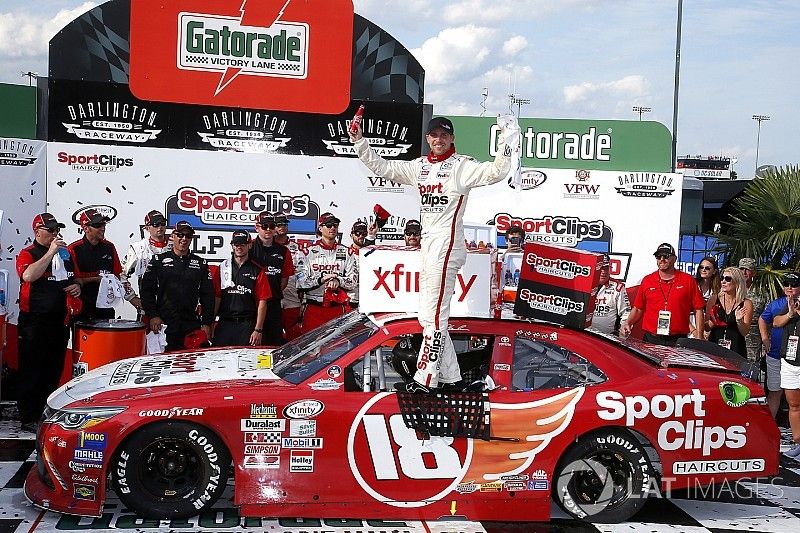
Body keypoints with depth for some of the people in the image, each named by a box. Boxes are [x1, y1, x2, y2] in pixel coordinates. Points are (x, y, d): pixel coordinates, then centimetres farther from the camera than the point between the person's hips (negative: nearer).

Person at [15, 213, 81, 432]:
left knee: (54, 372, 13)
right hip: (33, 322, -6)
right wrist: (50, 252, -25)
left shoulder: (66, 254, 14)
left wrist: (77, 285, 6)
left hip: (59, 321, 6)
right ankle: (28, 419, 6)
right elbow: (28, 276, -27)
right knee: (31, 372, 0)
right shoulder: (27, 254, -6)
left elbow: (74, 278, 29)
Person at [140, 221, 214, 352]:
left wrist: (207, 323, 4)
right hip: (164, 324, -2)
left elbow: (207, 295, 12)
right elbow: (147, 289, 4)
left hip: (192, 325, 2)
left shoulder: (200, 263, 13)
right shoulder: (158, 261, 7)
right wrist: (152, 316, -6)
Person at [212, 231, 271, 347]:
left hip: (248, 325, -1)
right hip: (224, 323, 1)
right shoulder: (221, 269, 9)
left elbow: (262, 302, 0)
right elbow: (216, 298, 7)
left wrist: (258, 330, -6)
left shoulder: (257, 271, 4)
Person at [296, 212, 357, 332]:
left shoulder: (346, 252, 10)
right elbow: (300, 281, -1)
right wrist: (320, 280, -15)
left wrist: (339, 281, -15)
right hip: (314, 308, -1)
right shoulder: (309, 252, 5)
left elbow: (354, 281, 4)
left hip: (339, 307, 1)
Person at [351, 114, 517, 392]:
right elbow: (382, 167, 16)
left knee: (434, 315, -7)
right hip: (428, 245, 8)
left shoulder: (463, 166, -5)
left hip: (447, 246, -8)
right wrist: (360, 142, 9)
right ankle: (451, 376, 20)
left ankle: (425, 379, 0)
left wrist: (507, 140, -28)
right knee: (428, 316, 12)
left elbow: (495, 172, -18)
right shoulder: (419, 166, 14)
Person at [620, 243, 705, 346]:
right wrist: (627, 323, -3)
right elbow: (638, 309, 14)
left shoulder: (688, 280, 4)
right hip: (651, 339, 2)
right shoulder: (647, 280, 10)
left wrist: (699, 338, -3)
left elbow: (698, 310, 3)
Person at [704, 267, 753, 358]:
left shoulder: (746, 304, 3)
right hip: (714, 345, 1)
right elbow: (706, 327, 10)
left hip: (736, 348, -1)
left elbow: (744, 332, 2)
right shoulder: (714, 299, 7)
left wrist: (739, 321, -15)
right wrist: (712, 323, -10)